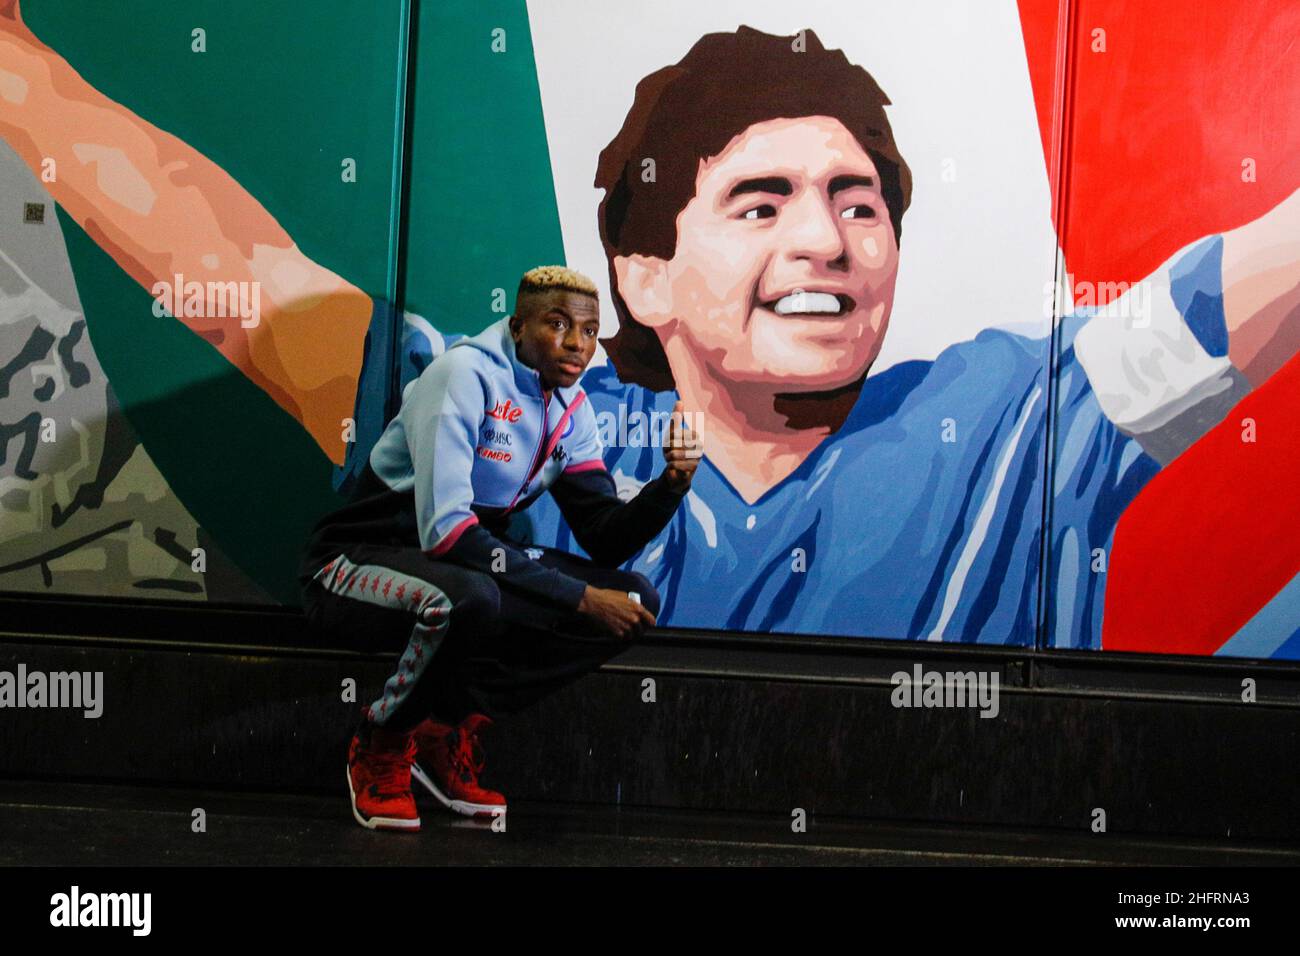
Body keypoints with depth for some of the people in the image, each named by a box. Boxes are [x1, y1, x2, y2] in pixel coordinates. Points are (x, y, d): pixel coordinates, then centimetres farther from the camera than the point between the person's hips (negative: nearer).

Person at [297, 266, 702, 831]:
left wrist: (671, 483, -18)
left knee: (634, 599, -8)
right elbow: (445, 529, -30)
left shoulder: (569, 409, 4)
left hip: (466, 564, 8)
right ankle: (382, 744, -11)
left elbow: (605, 541, 1)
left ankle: (452, 730, -5)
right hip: (357, 562, -7)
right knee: (466, 596, -41)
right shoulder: (465, 375, -20)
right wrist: (578, 598, -30)